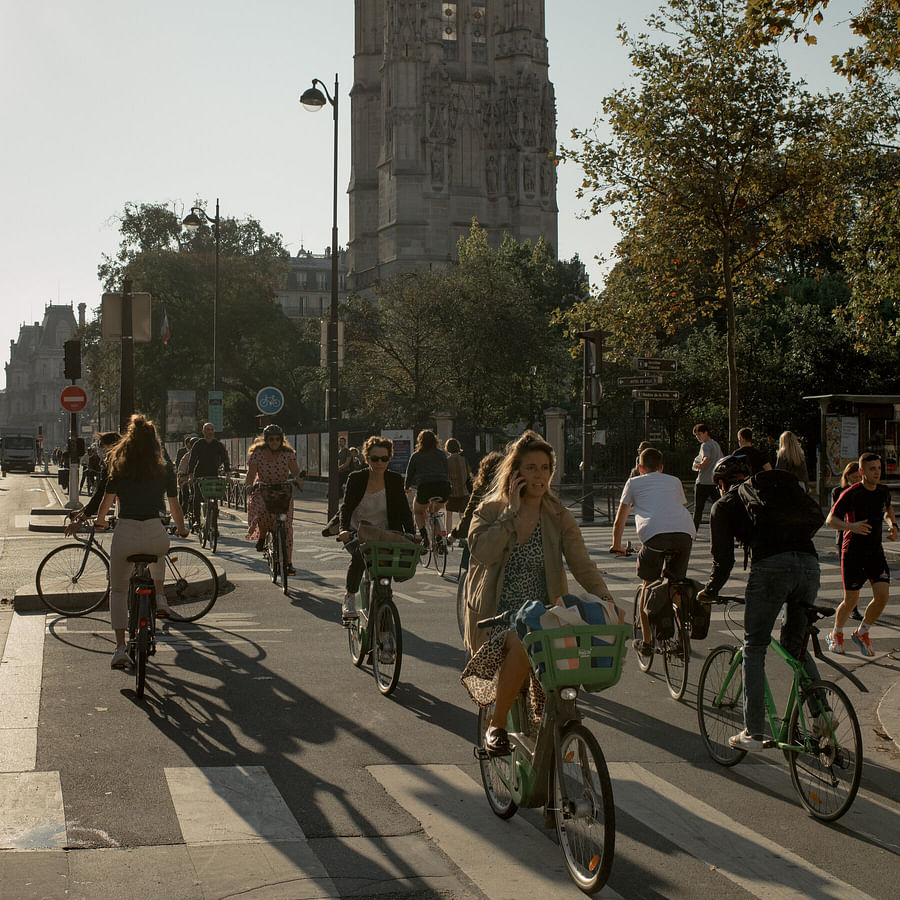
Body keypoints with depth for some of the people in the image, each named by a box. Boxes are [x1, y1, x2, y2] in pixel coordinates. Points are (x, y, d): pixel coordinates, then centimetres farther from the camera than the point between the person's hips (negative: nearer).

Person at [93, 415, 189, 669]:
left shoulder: (119, 469, 5)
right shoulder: (165, 471, 6)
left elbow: (106, 501, 11)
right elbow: (175, 506, 12)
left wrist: (100, 523, 32)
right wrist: (181, 529, 32)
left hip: (124, 534, -1)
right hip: (156, 534, 1)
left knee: (118, 591, 16)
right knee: (159, 554, 40)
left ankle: (120, 648, 5)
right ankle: (160, 600, 28)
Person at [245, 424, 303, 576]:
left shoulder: (288, 453, -5)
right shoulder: (257, 453, -7)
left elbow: (295, 470, -13)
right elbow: (251, 473, -12)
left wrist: (296, 478, -35)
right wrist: (248, 485, -32)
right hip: (262, 491, -1)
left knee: (285, 526, -10)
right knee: (263, 512, -33)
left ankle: (288, 562, -3)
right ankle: (261, 538, -2)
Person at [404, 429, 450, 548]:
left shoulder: (416, 456, 15)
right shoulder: (442, 454, 20)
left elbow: (409, 474, 18)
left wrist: (407, 488, 37)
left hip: (425, 486, -2)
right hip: (443, 487, 2)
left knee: (418, 512, 21)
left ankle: (424, 536, -1)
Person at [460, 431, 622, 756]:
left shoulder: (558, 518, 6)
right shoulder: (491, 511, 2)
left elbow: (582, 564, -4)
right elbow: (482, 552, -17)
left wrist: (607, 600, -21)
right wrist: (512, 511, -15)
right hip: (497, 614, -2)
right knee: (522, 645, -35)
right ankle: (496, 725, -15)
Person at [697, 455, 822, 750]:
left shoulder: (723, 506, 16)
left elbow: (723, 559, 11)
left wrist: (710, 591, 26)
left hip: (771, 567, -4)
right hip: (810, 562, 5)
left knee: (754, 648, 7)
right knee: (795, 645, 21)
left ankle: (753, 733, 4)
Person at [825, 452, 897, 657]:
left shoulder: (884, 491, 4)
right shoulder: (851, 494, -14)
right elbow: (830, 520, -13)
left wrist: (893, 525, 8)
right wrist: (852, 526, -29)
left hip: (875, 551, 5)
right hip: (853, 553, -5)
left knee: (882, 595, -9)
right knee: (851, 600, 1)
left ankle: (861, 633, 15)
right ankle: (835, 635, 28)